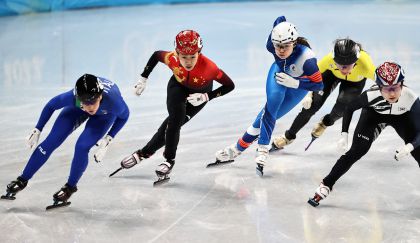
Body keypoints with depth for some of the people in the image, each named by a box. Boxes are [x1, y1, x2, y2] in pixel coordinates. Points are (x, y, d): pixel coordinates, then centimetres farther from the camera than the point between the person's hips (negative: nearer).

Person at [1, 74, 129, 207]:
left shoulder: (113, 101, -44)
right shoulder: (72, 97, -41)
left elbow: (124, 115, -19)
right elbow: (51, 106, -17)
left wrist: (108, 139, -21)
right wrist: (37, 131, -9)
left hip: (105, 114, -1)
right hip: (77, 109, 2)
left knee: (82, 146, -20)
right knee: (51, 141, -6)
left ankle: (70, 187, 7)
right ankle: (22, 180, 9)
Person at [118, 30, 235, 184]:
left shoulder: (208, 67, -42)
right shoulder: (172, 59, -34)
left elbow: (230, 86, -28)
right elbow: (155, 55, -10)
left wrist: (206, 97, -32)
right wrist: (143, 80, -7)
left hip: (200, 91, -1)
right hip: (179, 85, 1)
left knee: (175, 122, -13)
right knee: (176, 119, -19)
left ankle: (145, 153, 2)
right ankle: (169, 159, -2)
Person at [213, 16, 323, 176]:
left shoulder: (306, 58, -42)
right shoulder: (272, 45, -31)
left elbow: (318, 84, -32)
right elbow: (280, 20, -13)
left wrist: (294, 83, -42)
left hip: (298, 84, -2)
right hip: (280, 71, 2)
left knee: (270, 114, -8)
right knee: (272, 105, -24)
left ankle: (239, 148, 0)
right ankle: (263, 150, -19)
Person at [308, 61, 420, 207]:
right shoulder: (371, 95, -38)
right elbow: (350, 108, -17)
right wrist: (344, 134, -25)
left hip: (402, 117, 1)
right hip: (374, 113, 0)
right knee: (357, 151, -13)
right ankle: (326, 186, -3)